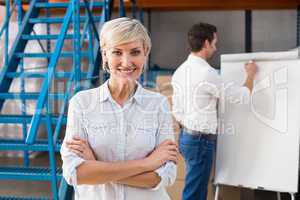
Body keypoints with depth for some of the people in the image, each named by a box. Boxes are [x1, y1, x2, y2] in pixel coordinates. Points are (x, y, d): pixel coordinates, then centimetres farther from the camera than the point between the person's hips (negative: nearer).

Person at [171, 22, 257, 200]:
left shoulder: (180, 70, 7)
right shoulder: (207, 73, -19)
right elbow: (242, 95, -9)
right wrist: (251, 75, 8)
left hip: (186, 136, 9)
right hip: (201, 139, -9)